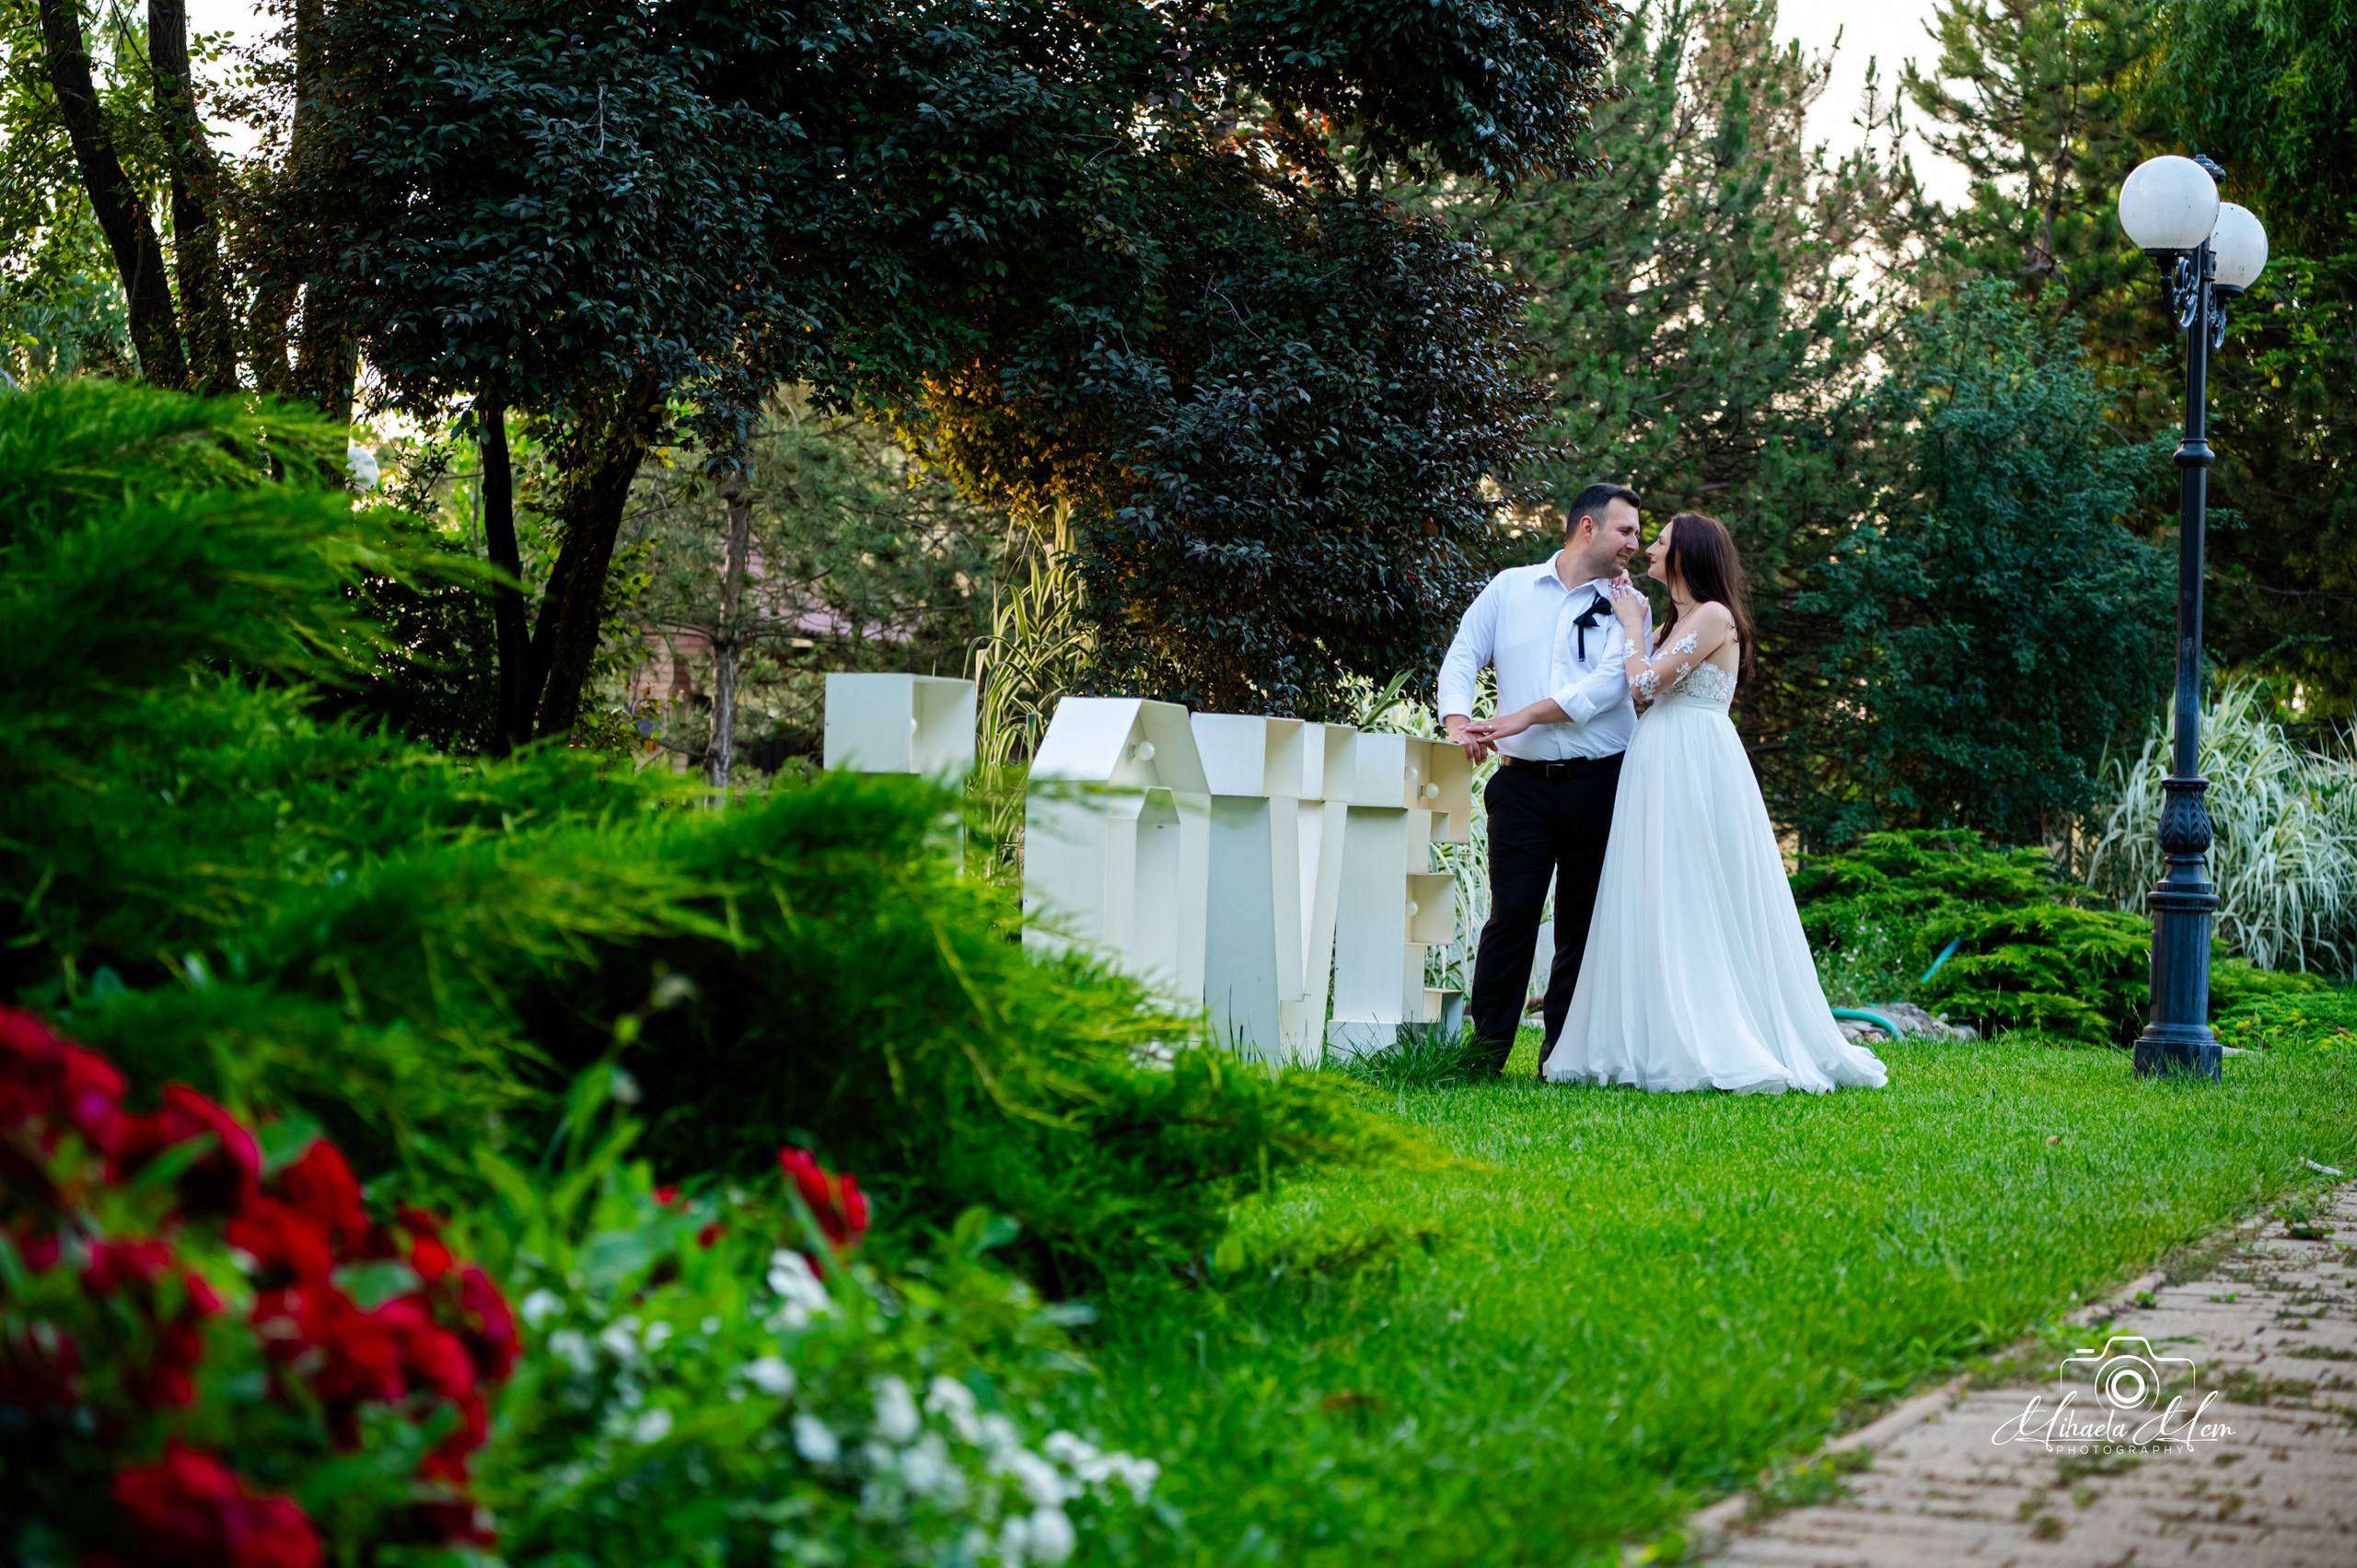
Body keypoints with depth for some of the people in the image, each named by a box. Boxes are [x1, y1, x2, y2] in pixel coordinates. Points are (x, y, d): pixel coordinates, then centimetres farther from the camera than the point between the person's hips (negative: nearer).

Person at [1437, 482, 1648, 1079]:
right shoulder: (1509, 588, 11)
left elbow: (1611, 683, -8)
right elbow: (1463, 658, 7)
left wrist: (1524, 717, -16)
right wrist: (1457, 720, -13)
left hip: (1601, 783, 1)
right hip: (1524, 783, -1)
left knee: (1585, 920, 4)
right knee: (1512, 912, -8)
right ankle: (1487, 1048, -1)